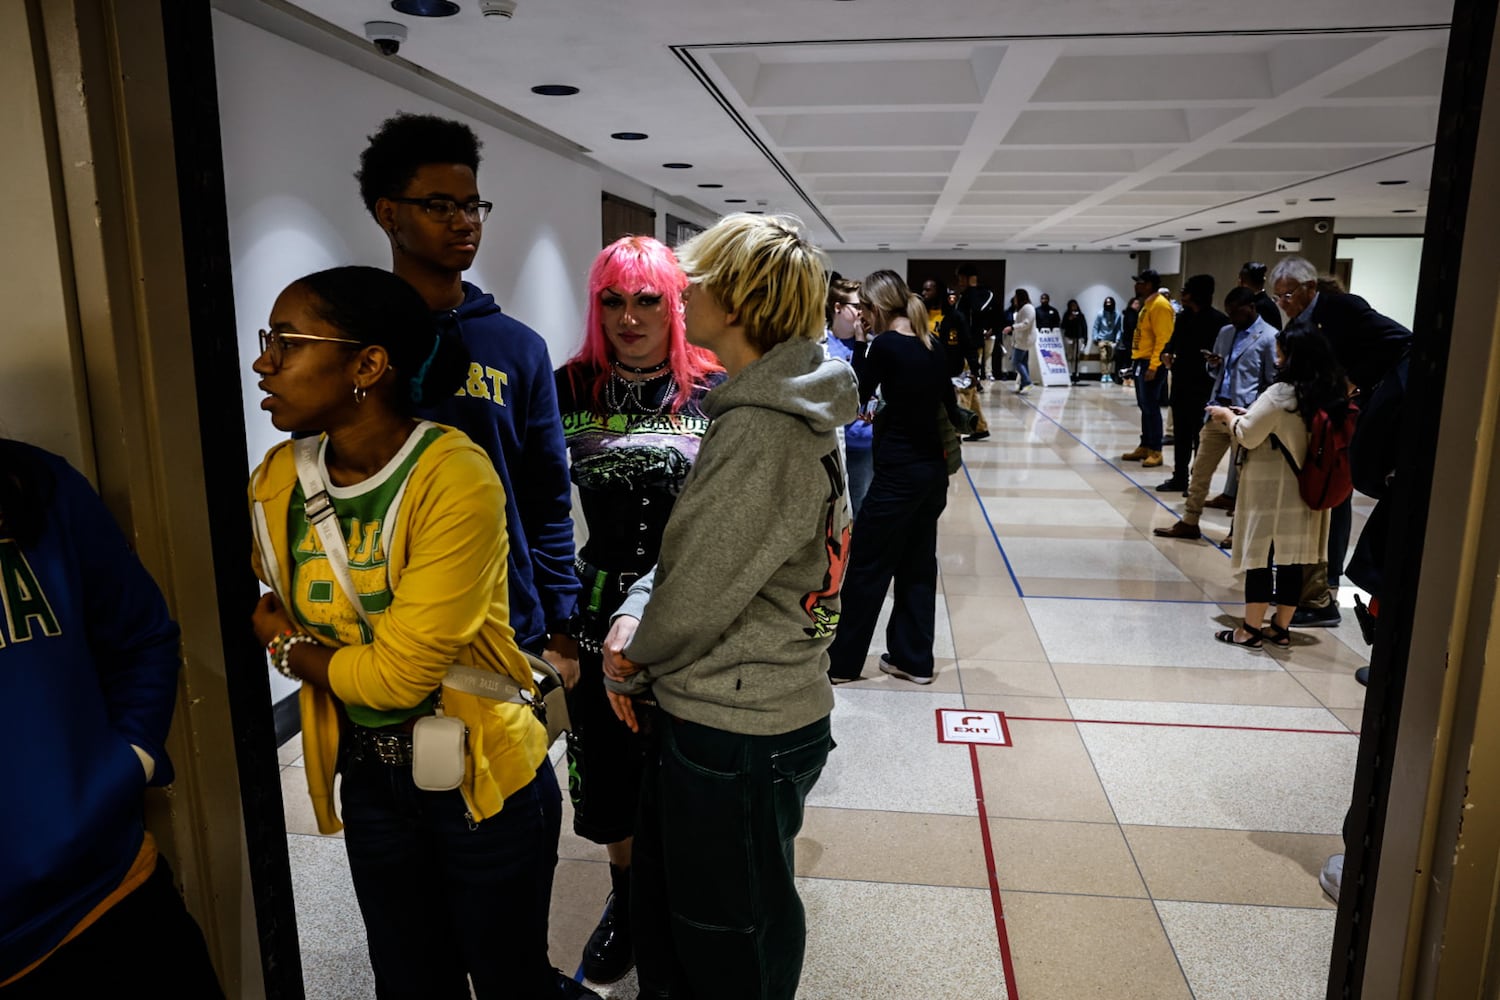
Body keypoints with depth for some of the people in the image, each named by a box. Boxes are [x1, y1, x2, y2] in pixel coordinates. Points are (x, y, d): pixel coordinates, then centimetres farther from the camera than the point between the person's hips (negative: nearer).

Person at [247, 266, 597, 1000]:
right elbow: (267, 613, 14)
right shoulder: (277, 481, -4)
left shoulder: (454, 478, -24)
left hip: (483, 779, -5)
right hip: (368, 780, 6)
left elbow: (399, 673, -23)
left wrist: (289, 648, -7)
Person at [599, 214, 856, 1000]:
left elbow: (694, 603, -23)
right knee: (663, 905, 28)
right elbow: (690, 548, 10)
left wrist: (632, 659, -3)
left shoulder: (764, 432, -27)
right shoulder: (772, 408, 6)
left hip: (738, 732, -9)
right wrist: (634, 616, -5)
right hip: (709, 710, 9)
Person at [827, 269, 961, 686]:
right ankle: (913, 659, 24)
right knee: (918, 564, 15)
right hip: (933, 468, 8)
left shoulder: (886, 345, -14)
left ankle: (842, 662, 15)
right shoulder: (933, 346, 7)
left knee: (867, 568, 3)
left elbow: (857, 394, -2)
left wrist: (861, 346, 2)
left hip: (899, 473, -8)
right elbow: (949, 406, 12)